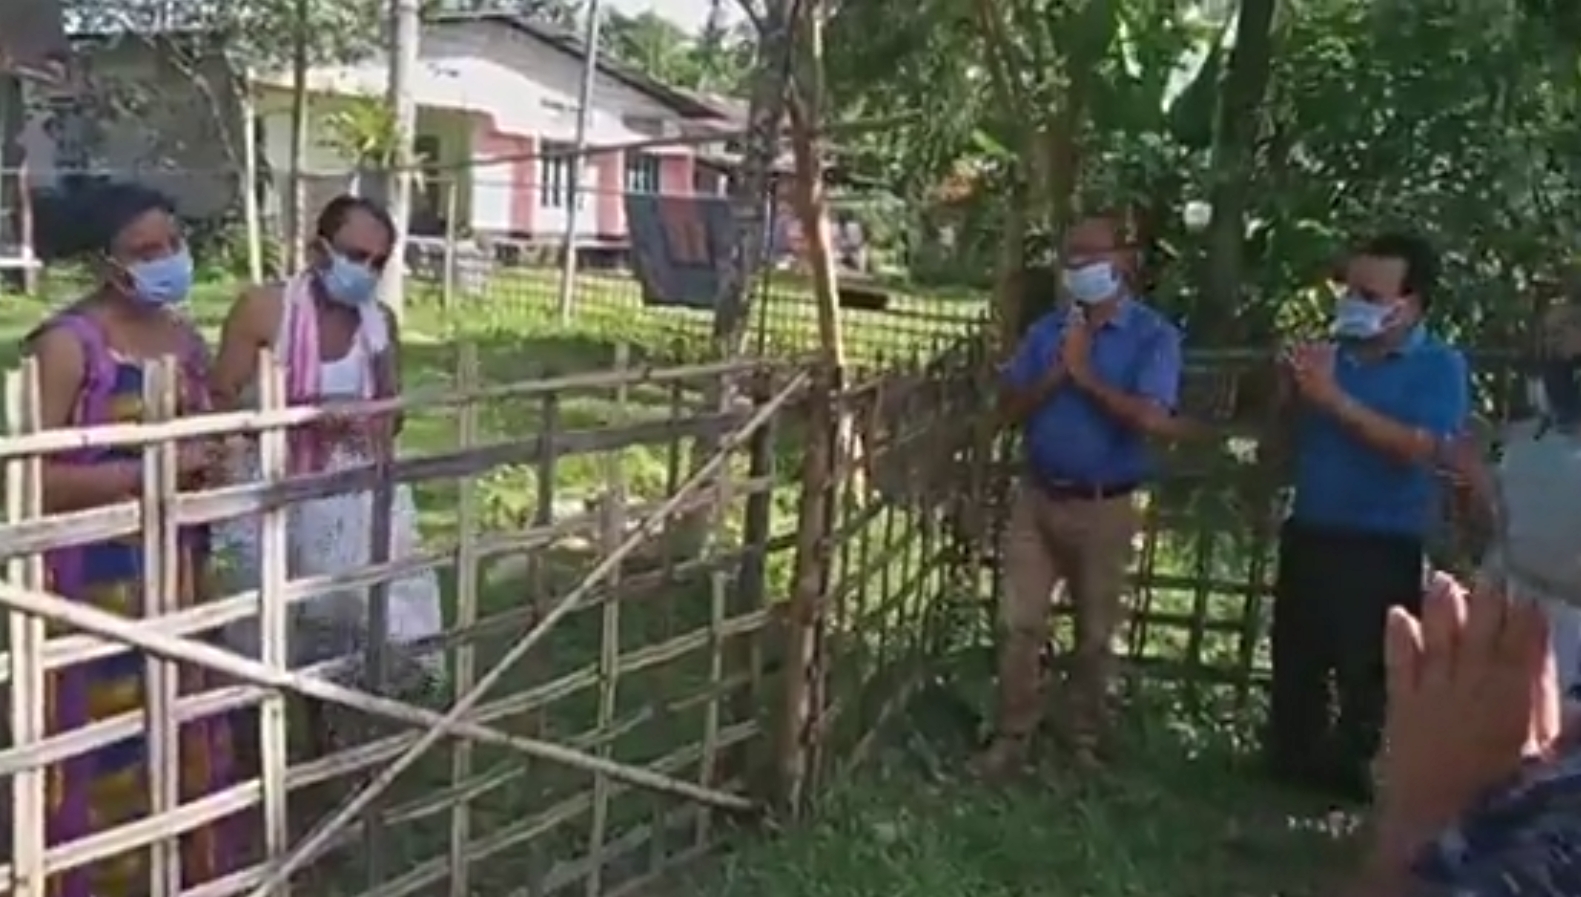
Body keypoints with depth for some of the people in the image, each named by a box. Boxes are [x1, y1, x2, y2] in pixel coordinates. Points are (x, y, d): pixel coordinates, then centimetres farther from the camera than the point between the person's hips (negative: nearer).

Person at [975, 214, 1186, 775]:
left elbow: (1154, 421, -19)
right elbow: (1010, 409, 3)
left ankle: (1084, 740, 26)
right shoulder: (1046, 330, 6)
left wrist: (1086, 375, -14)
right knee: (1018, 624, 2)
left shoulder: (1153, 335, -6)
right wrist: (1056, 373, -12)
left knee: (1095, 634, 10)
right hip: (1037, 497, 3)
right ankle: (1012, 736, 14)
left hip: (1105, 507, -3)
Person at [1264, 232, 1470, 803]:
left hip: (1383, 549, -5)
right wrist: (1291, 392, -8)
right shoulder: (1331, 353, 7)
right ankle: (1289, 764, 28)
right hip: (1308, 535, 5)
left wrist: (1335, 398, -24)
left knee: (1365, 673, 2)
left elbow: (1420, 448, -22)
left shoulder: (1439, 366, -7)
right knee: (1294, 664, 14)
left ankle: (1346, 771, 19)